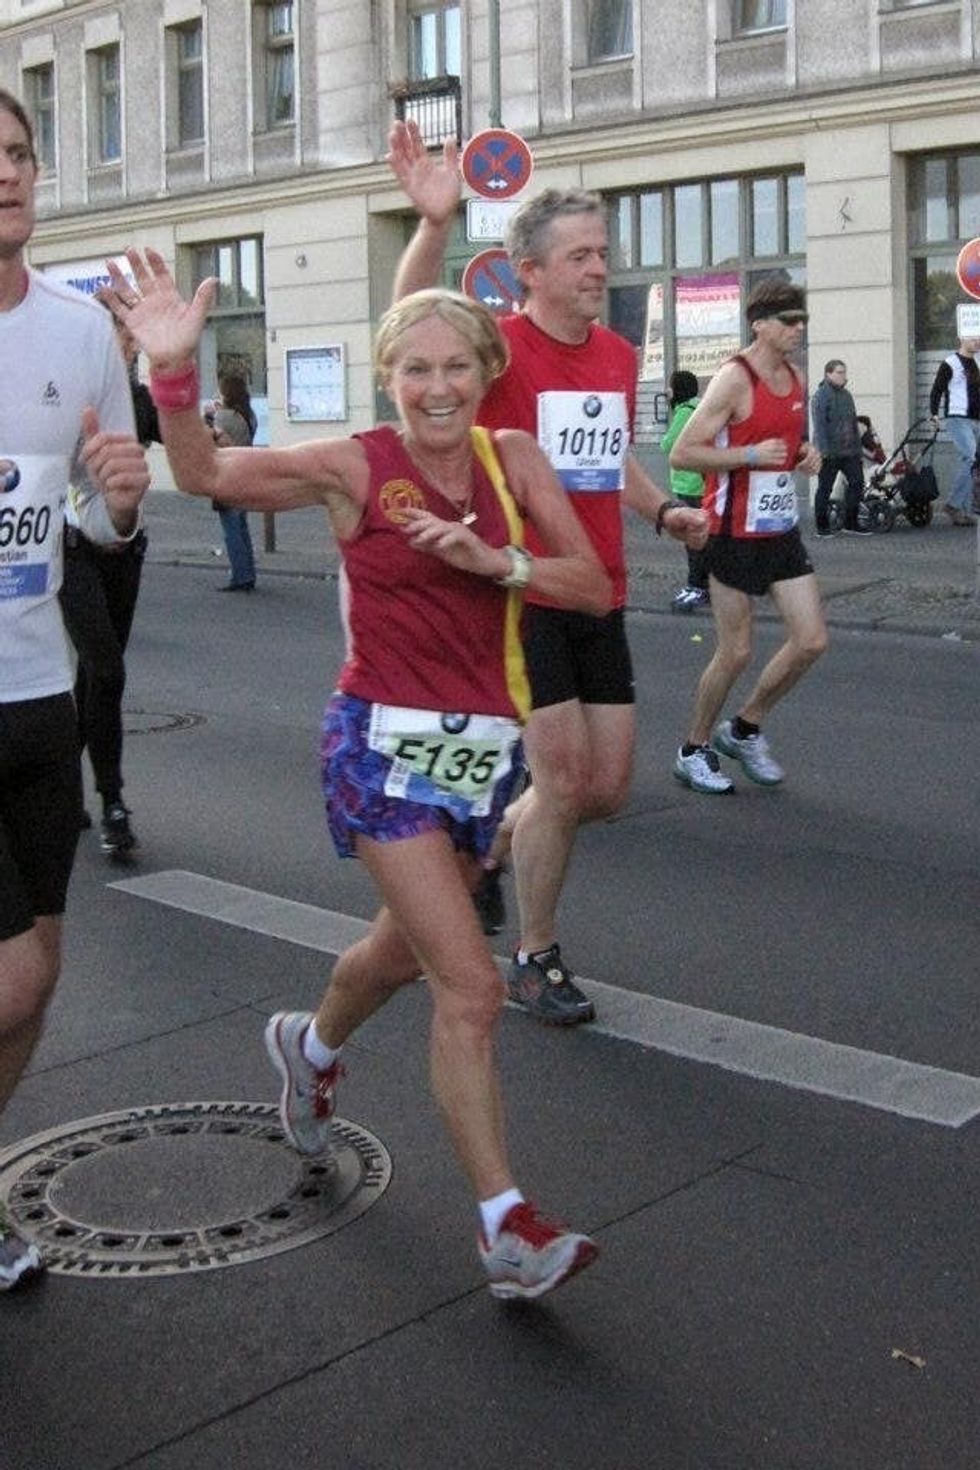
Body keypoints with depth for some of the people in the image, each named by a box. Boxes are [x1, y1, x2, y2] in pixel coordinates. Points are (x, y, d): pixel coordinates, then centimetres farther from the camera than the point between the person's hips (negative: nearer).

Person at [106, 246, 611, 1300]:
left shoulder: (513, 459, 1)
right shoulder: (355, 467, -9)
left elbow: (593, 586, -2)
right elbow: (207, 473, -16)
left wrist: (492, 560, -17)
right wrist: (173, 371, -32)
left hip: (482, 740, 6)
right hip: (384, 740, -5)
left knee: (408, 946, 25)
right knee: (470, 986, -11)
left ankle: (312, 1045, 56)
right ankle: (507, 1228, -2)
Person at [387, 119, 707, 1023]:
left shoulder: (619, 356, 9)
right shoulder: (502, 347, -11)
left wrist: (663, 509, 6)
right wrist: (435, 224, -49)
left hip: (599, 597, 7)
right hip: (521, 596, -6)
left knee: (608, 789, 10)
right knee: (564, 779, -4)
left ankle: (493, 842, 38)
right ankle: (536, 959, 17)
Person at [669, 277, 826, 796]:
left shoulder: (795, 378, 10)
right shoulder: (734, 378, -14)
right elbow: (682, 454, -17)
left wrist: (806, 456, 5)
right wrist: (750, 454, -25)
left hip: (782, 529, 8)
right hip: (735, 533, -8)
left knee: (811, 641, 4)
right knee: (735, 652, 0)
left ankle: (744, 730, 22)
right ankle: (693, 750, 20)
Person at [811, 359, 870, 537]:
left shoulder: (846, 395, 16)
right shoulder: (821, 395, -8)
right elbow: (819, 425, -15)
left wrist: (858, 448, 19)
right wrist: (824, 450, -22)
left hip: (849, 452, 7)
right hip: (829, 453, -7)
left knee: (857, 483, 2)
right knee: (825, 489, 1)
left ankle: (851, 524, 10)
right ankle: (822, 527, 10)